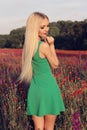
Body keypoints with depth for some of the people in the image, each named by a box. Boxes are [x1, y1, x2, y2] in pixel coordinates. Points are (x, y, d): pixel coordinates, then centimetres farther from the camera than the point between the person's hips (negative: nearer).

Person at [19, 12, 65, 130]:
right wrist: (51, 45, -3)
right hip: (49, 88, -6)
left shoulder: (28, 45, 4)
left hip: (34, 89, 6)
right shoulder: (44, 46, -18)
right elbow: (55, 65, -4)